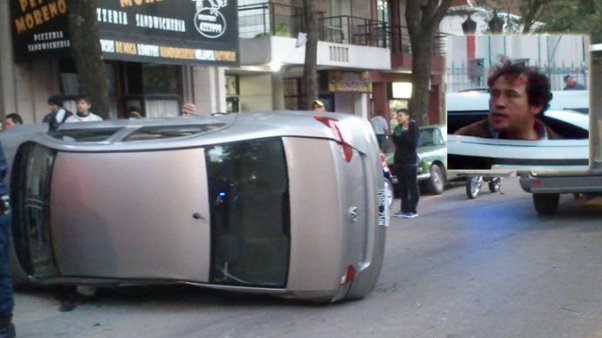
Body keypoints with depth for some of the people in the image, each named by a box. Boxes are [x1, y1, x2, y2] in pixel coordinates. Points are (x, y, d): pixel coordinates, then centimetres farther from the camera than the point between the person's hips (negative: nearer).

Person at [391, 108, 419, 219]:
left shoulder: (413, 127, -6)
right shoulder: (398, 128, 12)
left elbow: (413, 143, -16)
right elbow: (396, 143, 14)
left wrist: (405, 133, -18)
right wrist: (394, 136, -3)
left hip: (410, 160, -6)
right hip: (398, 159, 6)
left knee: (412, 186, -4)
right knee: (402, 186, 6)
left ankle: (412, 210, -3)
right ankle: (404, 209, 11)